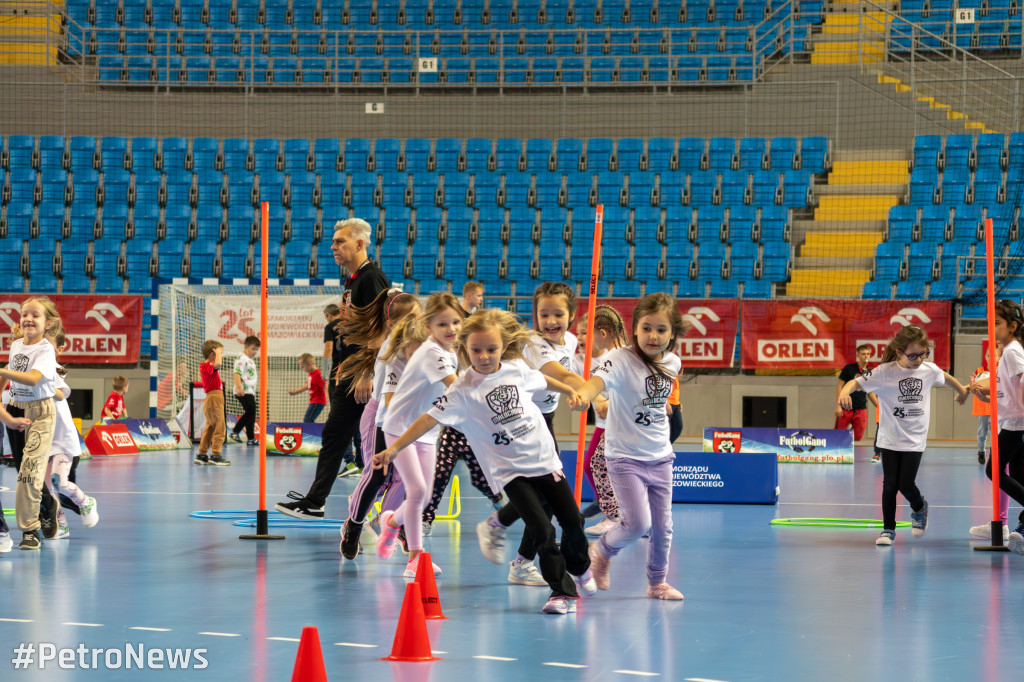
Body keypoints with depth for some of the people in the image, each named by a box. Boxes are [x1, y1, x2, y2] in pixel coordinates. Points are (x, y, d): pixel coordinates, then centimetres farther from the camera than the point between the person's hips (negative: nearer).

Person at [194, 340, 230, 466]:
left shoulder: (208, 366, 16)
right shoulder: (206, 366, -15)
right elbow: (217, 364, -36)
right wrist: (218, 353, -21)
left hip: (216, 400, 11)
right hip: (214, 398, -11)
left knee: (210, 428, 15)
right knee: (219, 428, -9)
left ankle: (202, 455, 19)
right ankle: (215, 456, -9)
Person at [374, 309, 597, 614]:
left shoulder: (517, 369, -3)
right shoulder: (463, 389, -14)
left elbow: (541, 381, 20)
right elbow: (430, 418, -20)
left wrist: (570, 391, 32)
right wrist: (395, 447, -27)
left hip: (545, 459, 4)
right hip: (509, 470, -4)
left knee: (572, 521, 10)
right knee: (543, 530, -16)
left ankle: (579, 567, 41)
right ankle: (563, 591, 0)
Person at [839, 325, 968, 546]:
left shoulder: (929, 370, -4)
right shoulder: (884, 372, -16)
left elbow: (945, 378, 18)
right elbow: (857, 382, -21)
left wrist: (962, 391, 37)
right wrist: (845, 391, -44)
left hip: (915, 439, 1)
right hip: (890, 438, -1)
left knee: (906, 484, -4)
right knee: (890, 485, -2)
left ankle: (919, 508, 30)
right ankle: (888, 529, 16)